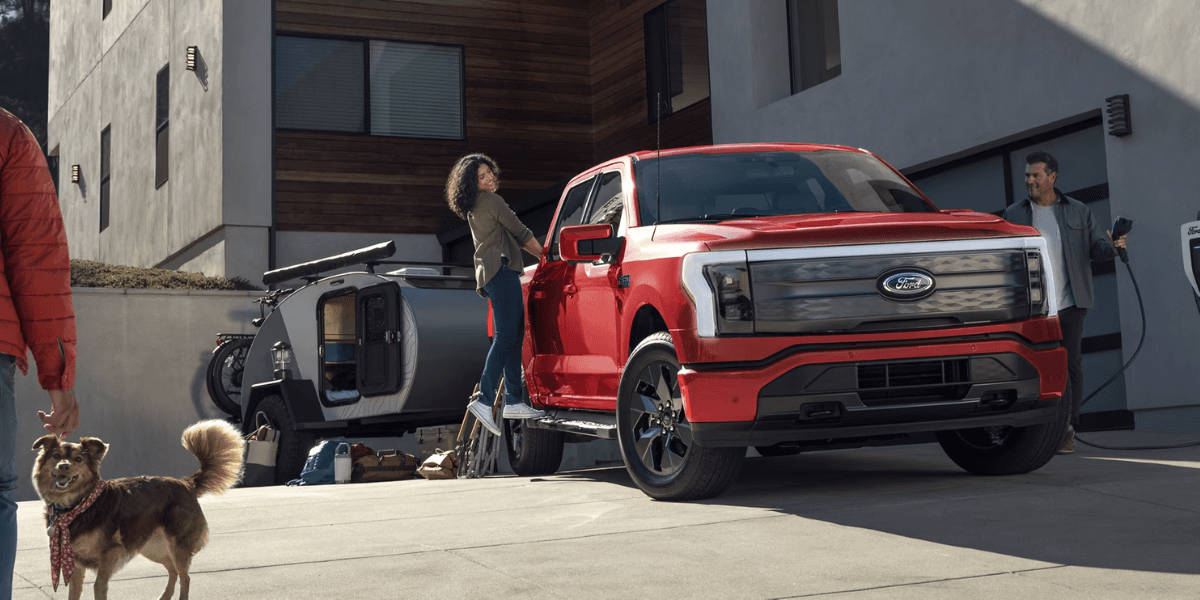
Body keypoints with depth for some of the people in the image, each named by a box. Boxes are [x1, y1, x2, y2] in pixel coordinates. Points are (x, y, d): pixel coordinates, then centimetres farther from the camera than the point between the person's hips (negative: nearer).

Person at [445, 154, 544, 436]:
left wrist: (536, 252, 27)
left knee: (514, 337, 9)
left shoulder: (474, 208, 23)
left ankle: (514, 401, 7)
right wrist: (544, 254, 12)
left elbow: (512, 237, 29)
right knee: (505, 337, -16)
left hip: (490, 273, 10)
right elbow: (521, 232, -2)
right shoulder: (491, 201, -7)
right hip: (501, 269, -10)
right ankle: (484, 400, -24)